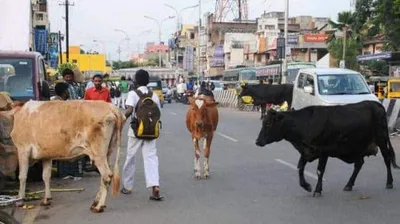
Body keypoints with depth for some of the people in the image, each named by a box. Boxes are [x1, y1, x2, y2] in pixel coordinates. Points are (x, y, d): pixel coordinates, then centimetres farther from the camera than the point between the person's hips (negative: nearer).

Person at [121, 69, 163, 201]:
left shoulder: (133, 94, -7)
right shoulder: (154, 95, 4)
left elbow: (129, 111, -21)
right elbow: (158, 113, 6)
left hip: (136, 130, -2)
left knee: (130, 158, 12)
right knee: (151, 157, 0)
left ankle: (127, 187, 24)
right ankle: (155, 186, -17)